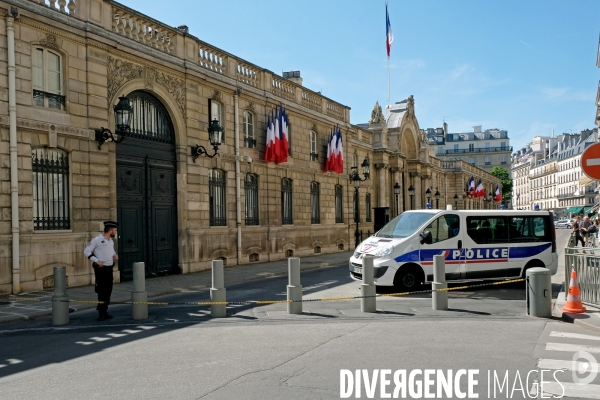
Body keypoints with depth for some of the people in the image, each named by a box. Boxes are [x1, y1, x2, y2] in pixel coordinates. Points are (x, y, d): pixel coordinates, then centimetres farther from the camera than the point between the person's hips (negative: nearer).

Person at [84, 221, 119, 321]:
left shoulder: (111, 241, 12)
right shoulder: (96, 240, -9)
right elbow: (86, 251, -9)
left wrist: (115, 255, 5)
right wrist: (96, 260, -17)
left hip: (109, 268, 7)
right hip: (100, 269, -7)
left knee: (108, 290, 9)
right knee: (101, 291, -5)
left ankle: (104, 312, 18)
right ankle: (101, 313, 3)